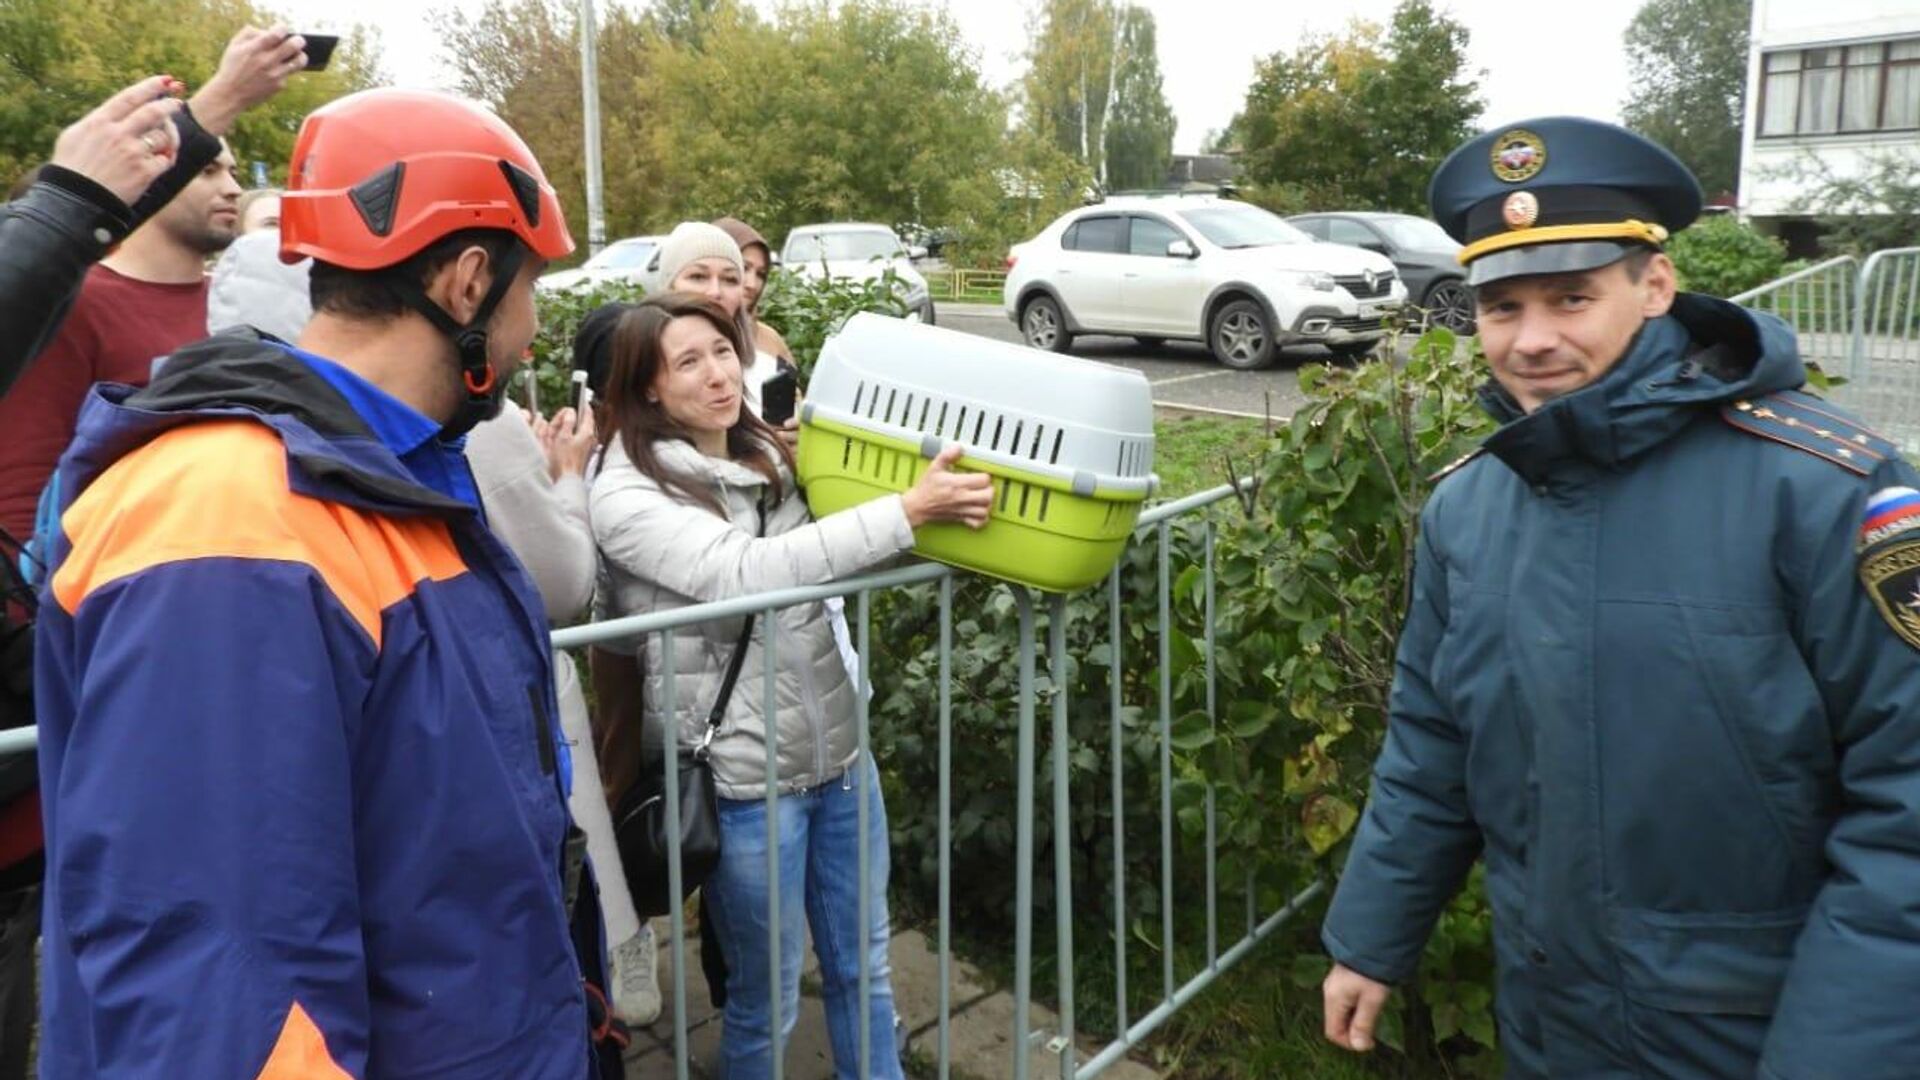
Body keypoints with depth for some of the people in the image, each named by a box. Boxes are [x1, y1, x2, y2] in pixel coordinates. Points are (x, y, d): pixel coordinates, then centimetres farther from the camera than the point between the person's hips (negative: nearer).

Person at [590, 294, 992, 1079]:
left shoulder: (767, 454, 6)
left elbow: (827, 558, 14)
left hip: (839, 747, 6)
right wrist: (909, 509, -32)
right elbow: (745, 574, -28)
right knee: (765, 999, 13)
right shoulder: (627, 497, -14)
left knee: (863, 966, 20)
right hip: (742, 777, -6)